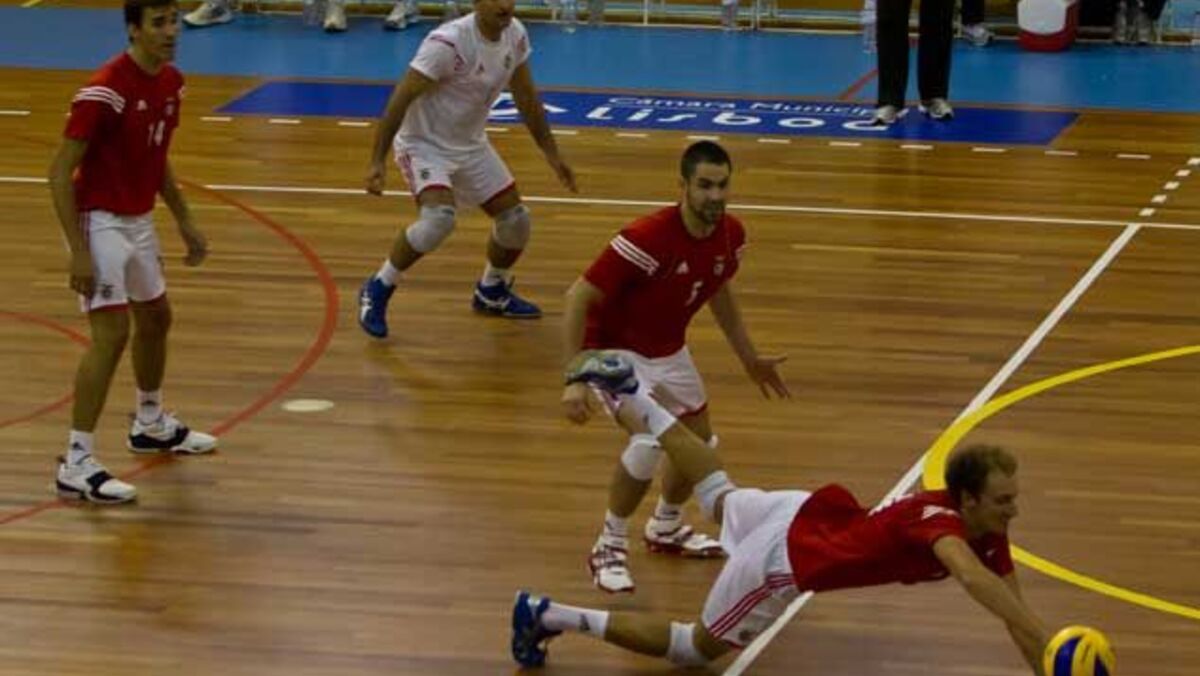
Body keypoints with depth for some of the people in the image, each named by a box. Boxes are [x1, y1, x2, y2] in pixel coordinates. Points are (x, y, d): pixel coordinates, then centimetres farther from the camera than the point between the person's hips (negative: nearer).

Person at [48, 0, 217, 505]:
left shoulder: (171, 83, 2)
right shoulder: (104, 92, -24)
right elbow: (60, 173, -22)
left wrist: (185, 222, 18)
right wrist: (78, 252, -26)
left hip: (138, 221, 9)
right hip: (99, 221, -9)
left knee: (155, 318, 23)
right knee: (112, 334, -16)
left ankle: (150, 425, 46)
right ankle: (76, 465, -13)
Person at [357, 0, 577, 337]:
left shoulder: (515, 35, -6)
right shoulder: (448, 42, -29)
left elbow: (527, 98, 9)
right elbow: (401, 98, -26)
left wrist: (551, 154, 11)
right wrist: (377, 161, -30)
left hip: (471, 145, 7)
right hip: (424, 144, -7)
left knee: (516, 221, 7)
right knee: (439, 219, -30)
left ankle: (491, 292, 35)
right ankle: (377, 290, -9)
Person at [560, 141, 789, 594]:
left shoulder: (730, 235, -12)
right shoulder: (646, 240, -34)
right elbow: (578, 298, -29)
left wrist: (749, 358, 17)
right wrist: (575, 379, -32)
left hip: (668, 350, 7)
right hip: (616, 350, -7)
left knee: (699, 445, 16)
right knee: (650, 441, -27)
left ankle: (666, 528, 45)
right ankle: (609, 549, -7)